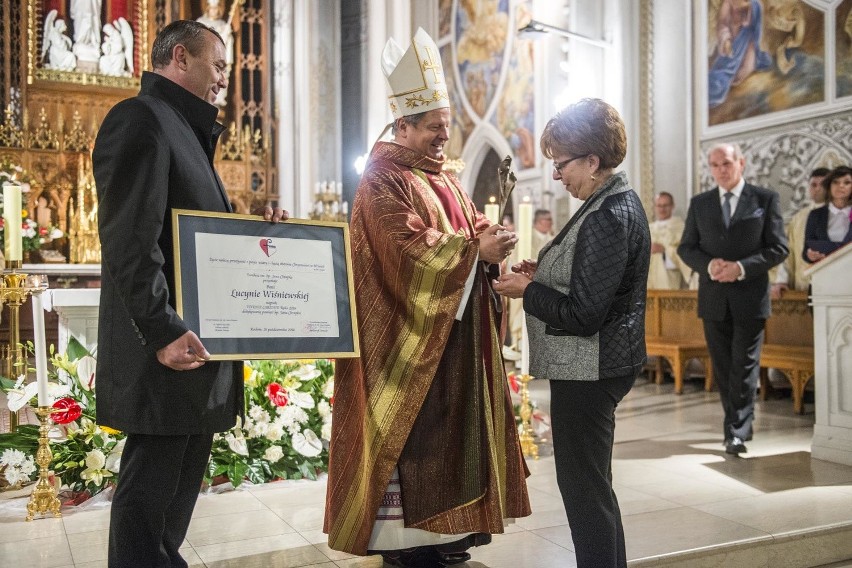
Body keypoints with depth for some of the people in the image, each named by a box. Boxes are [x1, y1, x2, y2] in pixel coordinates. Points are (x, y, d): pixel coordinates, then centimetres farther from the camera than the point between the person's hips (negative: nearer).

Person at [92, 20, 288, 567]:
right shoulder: (141, 118, -10)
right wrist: (163, 332, -24)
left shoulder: (189, 132, 21)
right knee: (150, 491, -1)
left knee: (180, 487, 16)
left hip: (198, 344, 10)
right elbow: (130, 240, -20)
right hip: (169, 353, -10)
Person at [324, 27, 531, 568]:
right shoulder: (383, 180, -11)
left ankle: (445, 521, 24)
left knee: (452, 420, 12)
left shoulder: (446, 179, 17)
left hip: (456, 327, 9)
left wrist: (491, 236, -7)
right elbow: (409, 246, -22)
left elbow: (471, 226, 16)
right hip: (410, 330, -9)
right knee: (410, 428, -3)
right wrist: (475, 249, -26)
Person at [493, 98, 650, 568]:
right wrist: (542, 273, 6)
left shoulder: (608, 218, -22)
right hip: (600, 366, 11)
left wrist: (527, 290, -12)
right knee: (592, 481, 22)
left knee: (583, 485, 2)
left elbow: (583, 315, -24)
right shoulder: (618, 200, 9)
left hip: (587, 373, -11)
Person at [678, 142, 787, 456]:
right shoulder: (699, 203, 9)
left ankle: (737, 432, 2)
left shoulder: (766, 199, 1)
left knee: (744, 366, -3)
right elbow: (686, 247, 8)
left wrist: (742, 267, -16)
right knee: (722, 367, 10)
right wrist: (708, 264, -12)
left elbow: (778, 247, -3)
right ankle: (738, 423, 25)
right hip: (714, 298, 3)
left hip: (750, 297, -3)